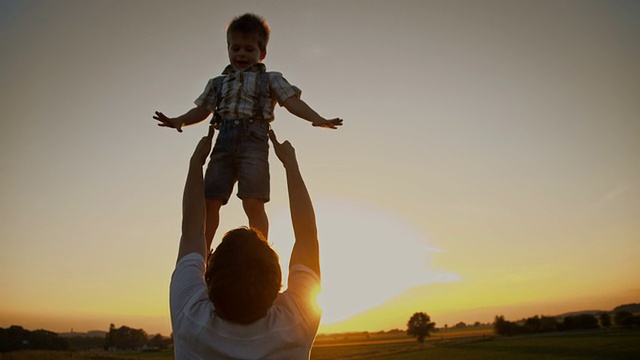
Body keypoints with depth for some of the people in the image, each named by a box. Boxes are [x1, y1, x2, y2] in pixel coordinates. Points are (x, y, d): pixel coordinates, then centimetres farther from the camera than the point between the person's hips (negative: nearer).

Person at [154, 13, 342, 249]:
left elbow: (292, 102, 3)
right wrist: (179, 120, 3)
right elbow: (201, 110, 22)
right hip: (224, 141, 4)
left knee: (253, 202, -14)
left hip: (253, 141, -4)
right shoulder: (218, 83, 25)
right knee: (210, 201, 0)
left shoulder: (270, 79, 14)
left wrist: (319, 120, -12)